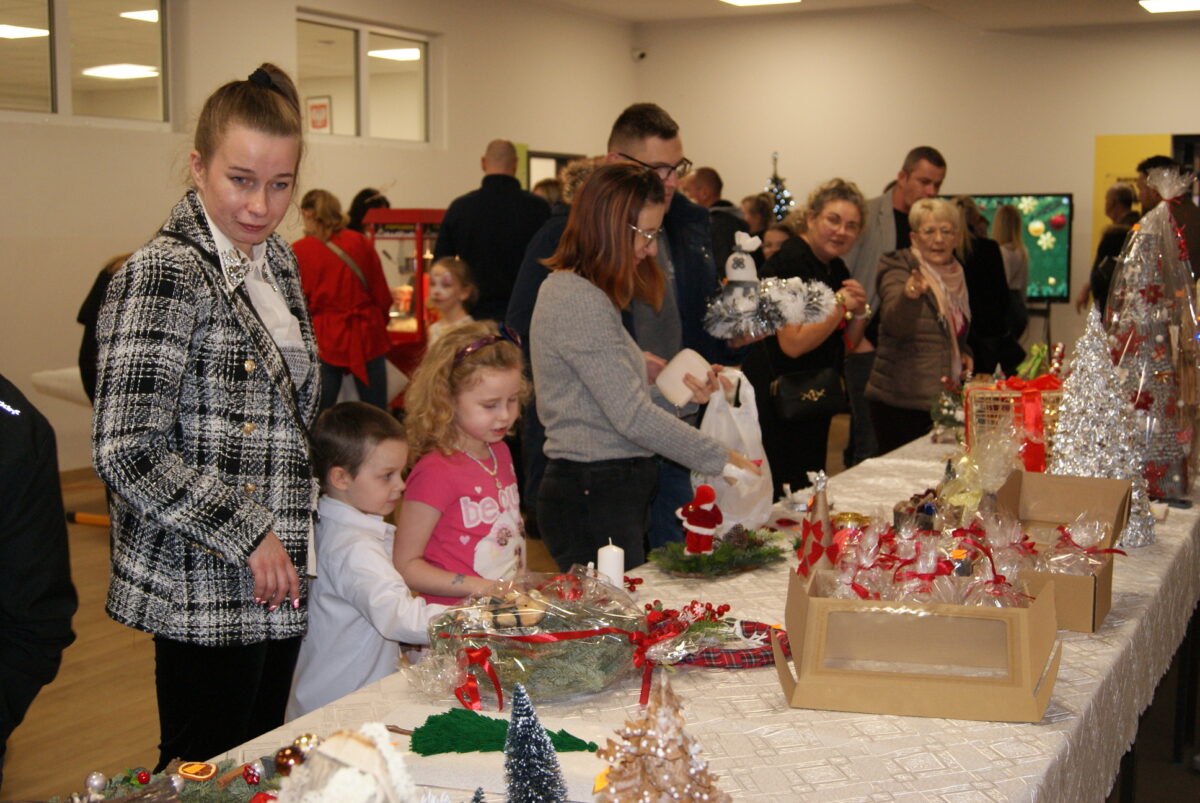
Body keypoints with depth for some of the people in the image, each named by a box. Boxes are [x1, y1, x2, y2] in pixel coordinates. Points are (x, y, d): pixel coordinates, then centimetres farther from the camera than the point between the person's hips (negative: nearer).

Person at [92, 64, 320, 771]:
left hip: (278, 573, 8)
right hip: (205, 591, -8)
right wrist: (247, 533, -16)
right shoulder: (164, 273, -16)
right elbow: (127, 449, -21)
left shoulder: (276, 260, 9)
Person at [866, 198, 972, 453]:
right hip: (900, 401, -7)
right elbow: (895, 324, -27)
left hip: (943, 400, 7)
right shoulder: (900, 268, -8)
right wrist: (910, 295, -46)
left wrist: (964, 352, 9)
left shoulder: (956, 274, 13)